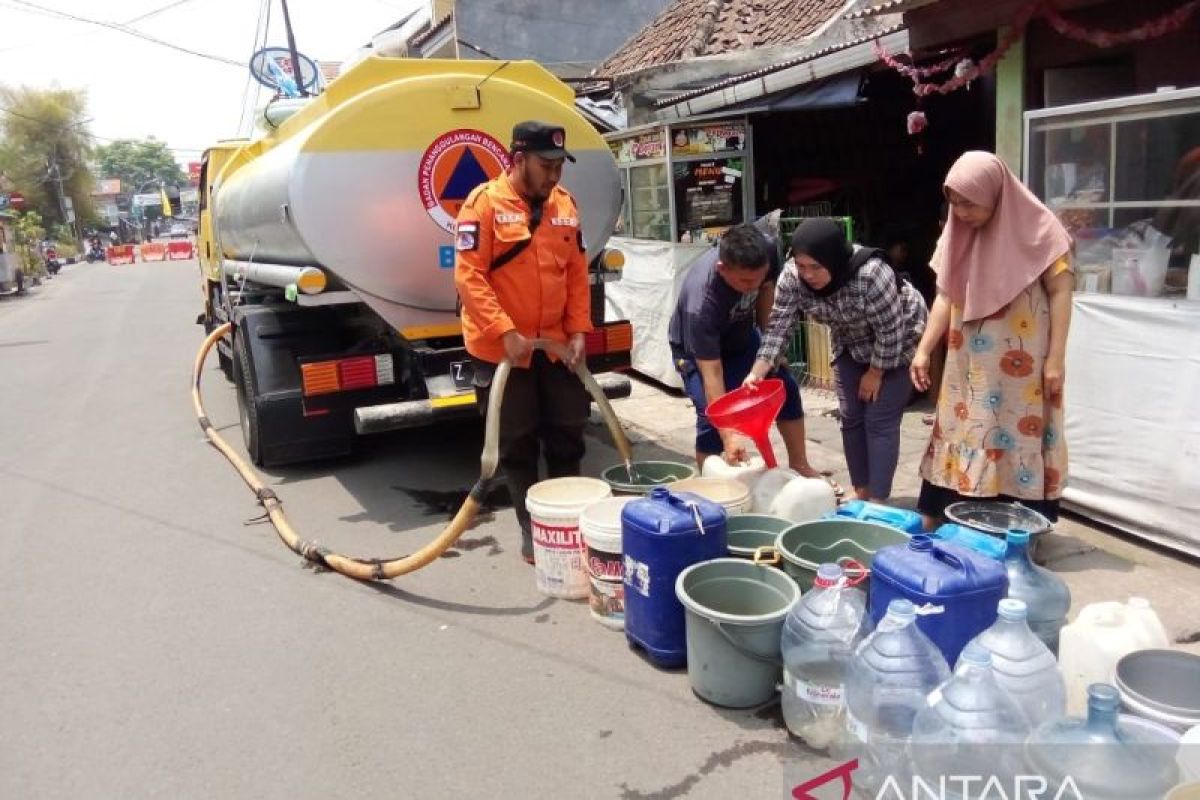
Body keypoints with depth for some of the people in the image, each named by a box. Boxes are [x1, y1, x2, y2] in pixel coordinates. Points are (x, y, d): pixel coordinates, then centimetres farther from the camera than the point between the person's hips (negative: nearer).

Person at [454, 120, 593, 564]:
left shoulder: (565, 203, 7)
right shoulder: (484, 202, -11)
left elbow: (578, 272, 10)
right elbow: (469, 277, -16)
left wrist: (578, 330, 1)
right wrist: (506, 332, -23)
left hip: (556, 344, 5)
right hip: (502, 347, -5)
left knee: (568, 433, 11)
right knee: (517, 443, 6)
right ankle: (531, 528, 20)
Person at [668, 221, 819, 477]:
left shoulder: (767, 250, -29)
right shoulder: (700, 303, -44)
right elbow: (712, 374, -42)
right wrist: (729, 436, -44)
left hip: (741, 335, 6)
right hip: (696, 349, -6)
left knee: (786, 389, 5)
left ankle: (799, 466, 22)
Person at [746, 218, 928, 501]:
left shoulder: (871, 274, -38)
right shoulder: (792, 276, -23)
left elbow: (890, 331, -28)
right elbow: (779, 325, -18)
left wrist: (875, 373, -16)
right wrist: (758, 371, -30)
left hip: (898, 342, -6)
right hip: (852, 344, 6)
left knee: (880, 421, -8)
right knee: (851, 417, 7)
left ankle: (878, 502, -1)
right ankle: (861, 494, 20)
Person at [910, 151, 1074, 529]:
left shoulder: (1037, 228, -9)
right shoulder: (956, 233, 4)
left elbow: (1060, 292, -8)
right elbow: (945, 297, 8)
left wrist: (1055, 360, -11)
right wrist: (923, 350, 1)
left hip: (1021, 364, -4)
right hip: (968, 363, 4)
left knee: (1019, 437, 1)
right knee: (960, 434, 8)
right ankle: (937, 520, 13)